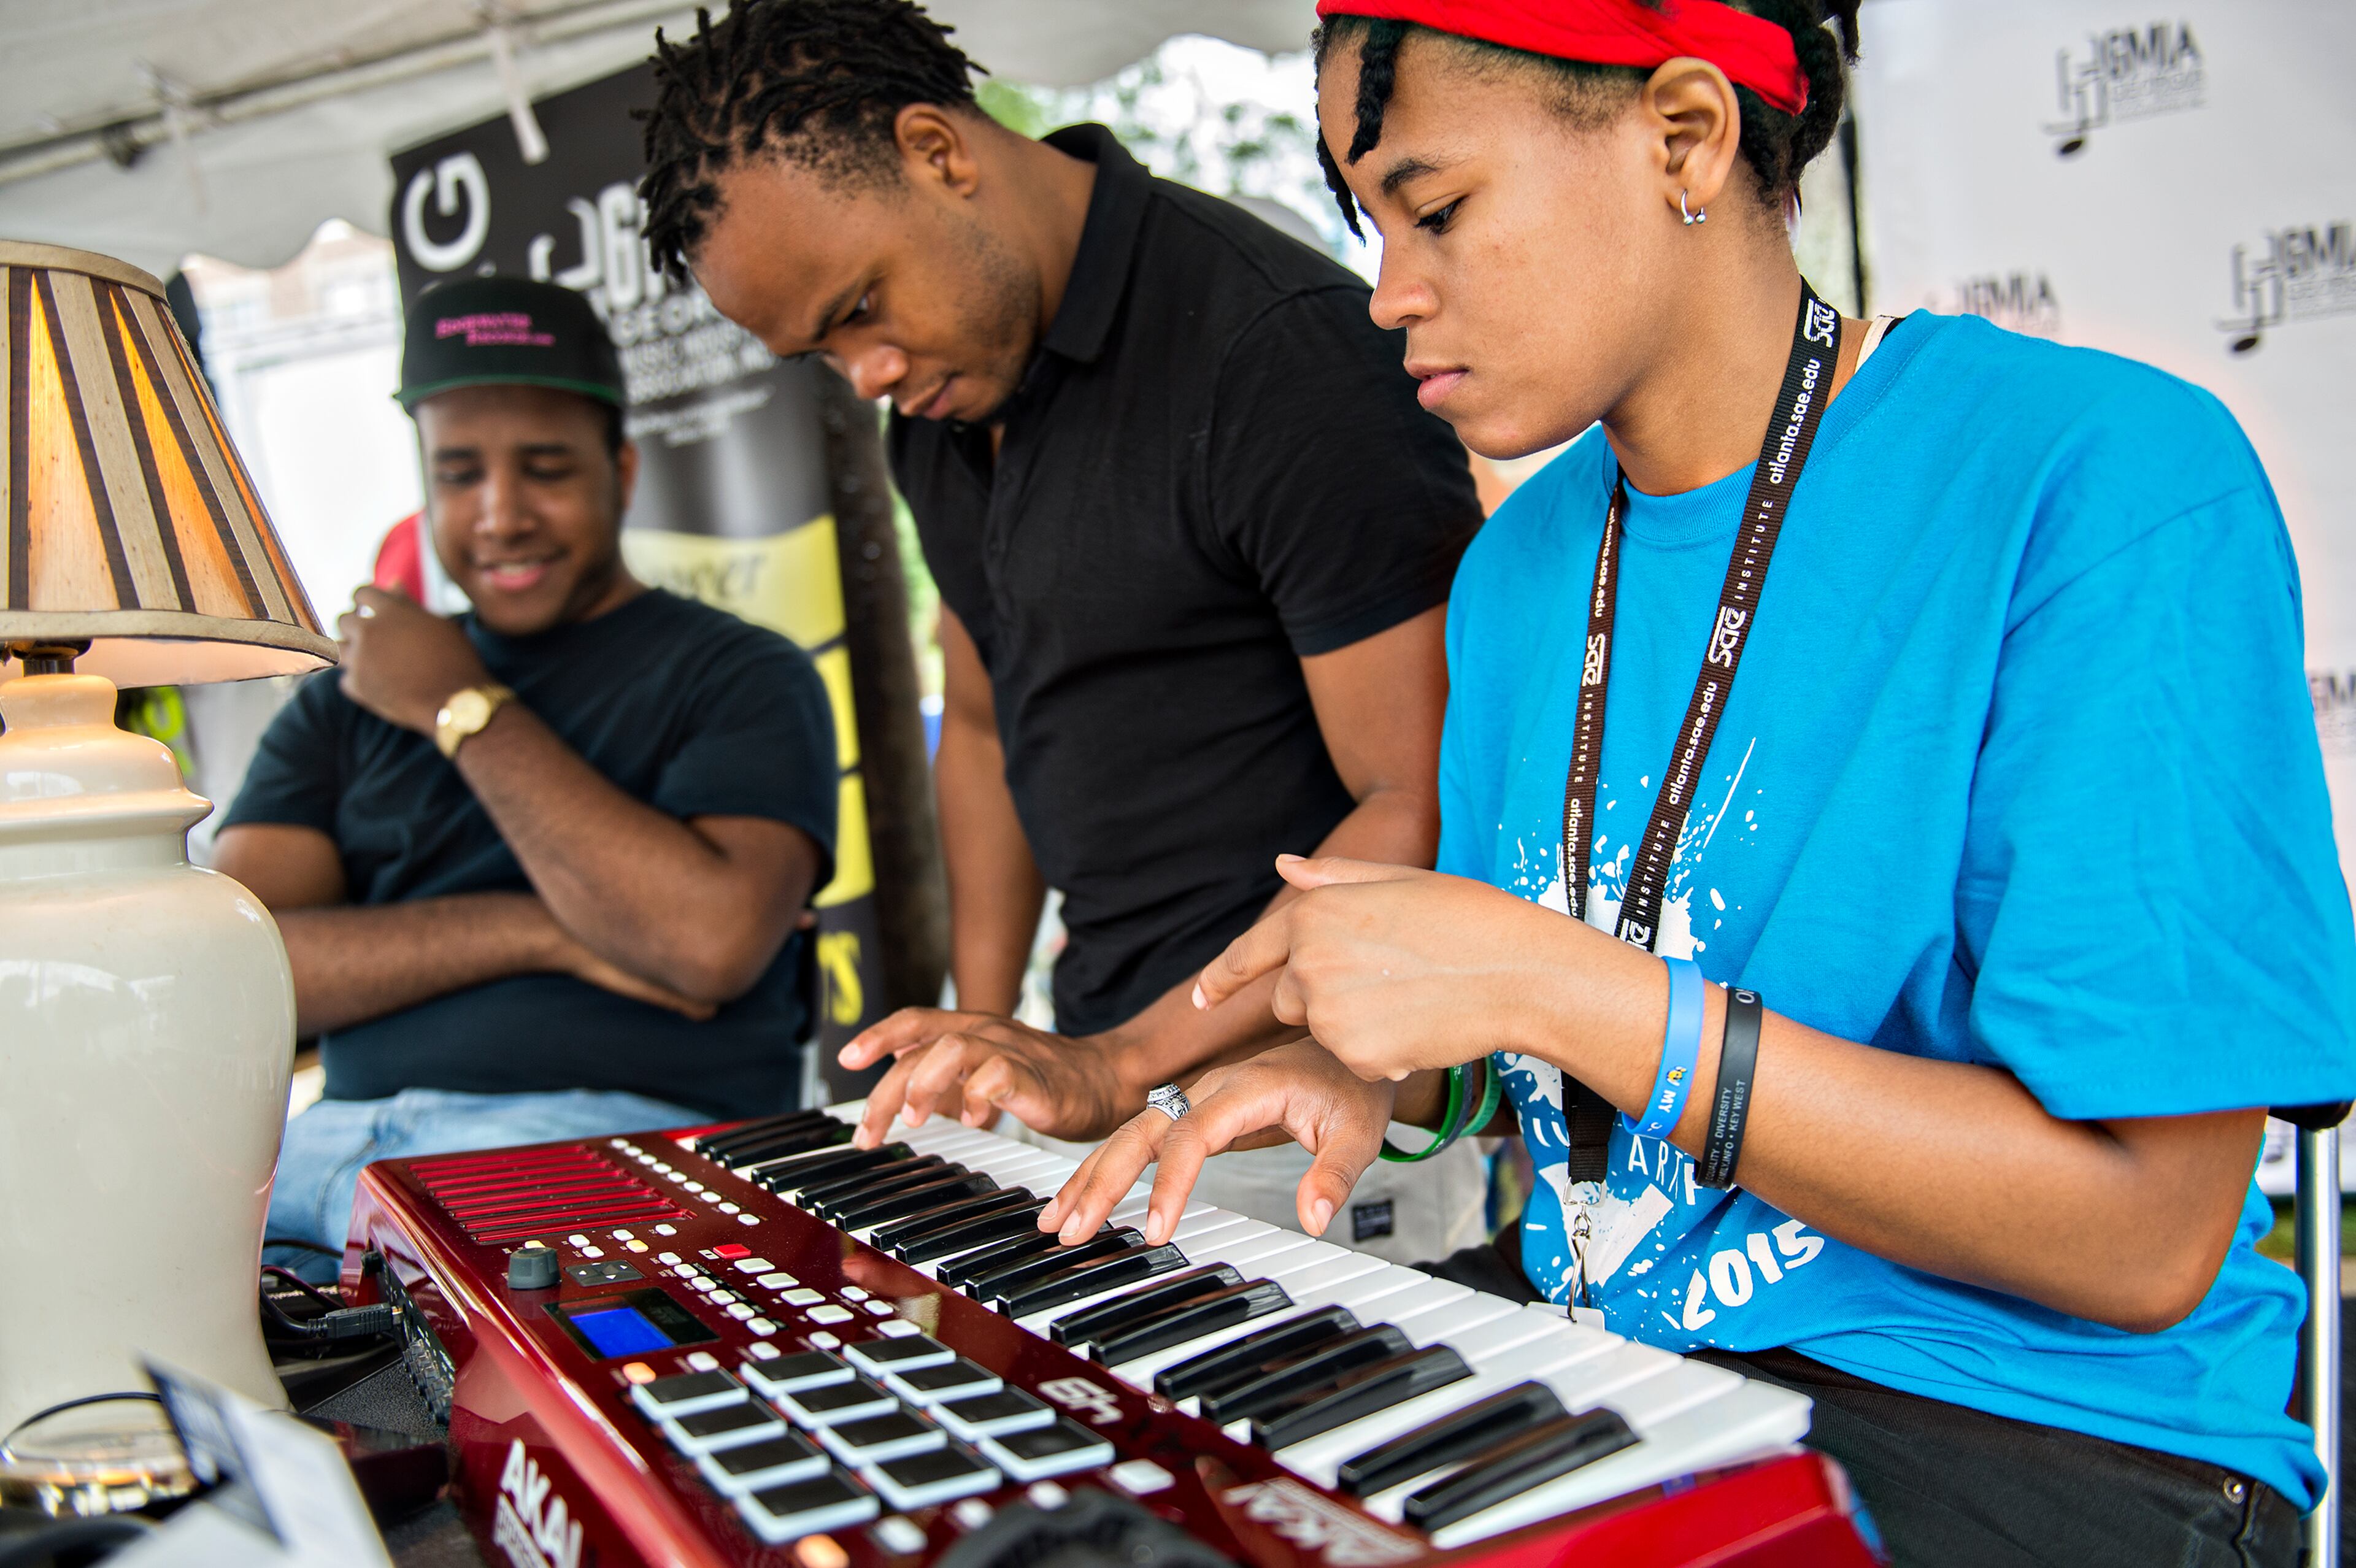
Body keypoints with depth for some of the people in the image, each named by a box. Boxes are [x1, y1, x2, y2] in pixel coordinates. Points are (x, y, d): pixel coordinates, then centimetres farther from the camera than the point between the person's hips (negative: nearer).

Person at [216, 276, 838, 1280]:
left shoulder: (737, 675, 7)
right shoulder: (347, 702, 20)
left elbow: (712, 942, -13)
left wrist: (466, 707, -2)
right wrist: (541, 932, -8)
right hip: (341, 1138, 5)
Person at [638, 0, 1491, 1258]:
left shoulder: (1284, 347, -15)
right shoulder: (940, 403, 10)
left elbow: (1430, 812, -17)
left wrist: (1121, 1064, -20)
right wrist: (980, 1052, 13)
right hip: (1110, 1079, 7)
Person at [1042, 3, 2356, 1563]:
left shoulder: (2110, 480, -17)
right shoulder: (1520, 567, 6)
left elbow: (2147, 1236, -20)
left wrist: (1551, 985, -23)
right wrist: (1376, 1071, -6)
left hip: (2038, 1440, -6)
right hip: (1601, 1386, 7)